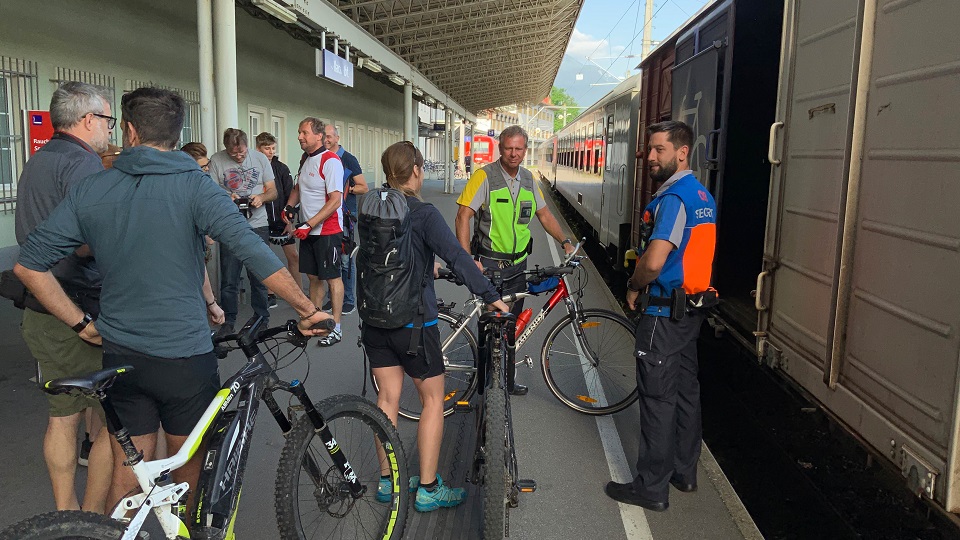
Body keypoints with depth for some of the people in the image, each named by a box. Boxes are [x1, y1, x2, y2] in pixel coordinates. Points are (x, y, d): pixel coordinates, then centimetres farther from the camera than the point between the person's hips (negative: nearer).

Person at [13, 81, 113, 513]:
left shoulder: (36, 162, 17)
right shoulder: (83, 162, -15)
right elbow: (86, 243, -27)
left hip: (39, 312, 10)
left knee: (62, 416, 18)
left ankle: (65, 513, 30)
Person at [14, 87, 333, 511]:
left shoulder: (89, 190, 0)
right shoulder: (194, 186, -12)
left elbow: (28, 266, 0)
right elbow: (254, 254, -23)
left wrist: (82, 325, 4)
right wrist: (308, 310, -16)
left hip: (120, 355, 3)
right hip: (185, 355, -3)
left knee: (126, 475, 16)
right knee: (188, 469, 18)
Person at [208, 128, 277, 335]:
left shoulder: (260, 158, 4)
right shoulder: (216, 161, -1)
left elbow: (273, 191, 7)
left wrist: (262, 197, -14)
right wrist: (226, 197, -20)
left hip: (257, 225, 1)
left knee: (259, 277, 6)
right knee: (229, 279, 2)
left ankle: (261, 318, 19)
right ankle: (228, 321, 15)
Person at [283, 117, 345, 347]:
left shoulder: (330, 161, -16)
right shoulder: (305, 158, 11)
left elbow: (335, 200, -22)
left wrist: (309, 224, -23)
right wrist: (288, 209, 11)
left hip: (327, 230, -8)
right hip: (307, 230, 8)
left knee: (332, 277, 1)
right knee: (313, 277, 14)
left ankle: (335, 328, 9)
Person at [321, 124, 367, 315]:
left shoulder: (348, 159, -4)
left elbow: (364, 188, -4)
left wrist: (347, 188, -18)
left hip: (345, 216, -5)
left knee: (346, 259, -3)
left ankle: (349, 299, 8)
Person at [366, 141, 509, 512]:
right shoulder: (424, 214, -15)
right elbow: (457, 257, -24)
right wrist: (491, 296, -21)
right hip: (413, 321, -6)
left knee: (388, 397, 14)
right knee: (433, 399, 7)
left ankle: (388, 481, 24)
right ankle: (428, 489, 12)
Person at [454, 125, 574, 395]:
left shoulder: (528, 179, 7)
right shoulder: (484, 176, -12)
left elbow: (544, 214, 19)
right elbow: (463, 216, -16)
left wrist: (565, 241, 11)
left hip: (518, 263, 6)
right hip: (489, 264, -6)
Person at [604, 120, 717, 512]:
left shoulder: (673, 198, -20)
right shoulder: (703, 196, 11)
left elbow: (654, 262, -29)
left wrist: (633, 287, -10)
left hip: (665, 313, -10)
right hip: (692, 307, 10)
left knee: (658, 399, -1)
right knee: (686, 391, 17)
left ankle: (652, 487, 9)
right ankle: (684, 472, 30)